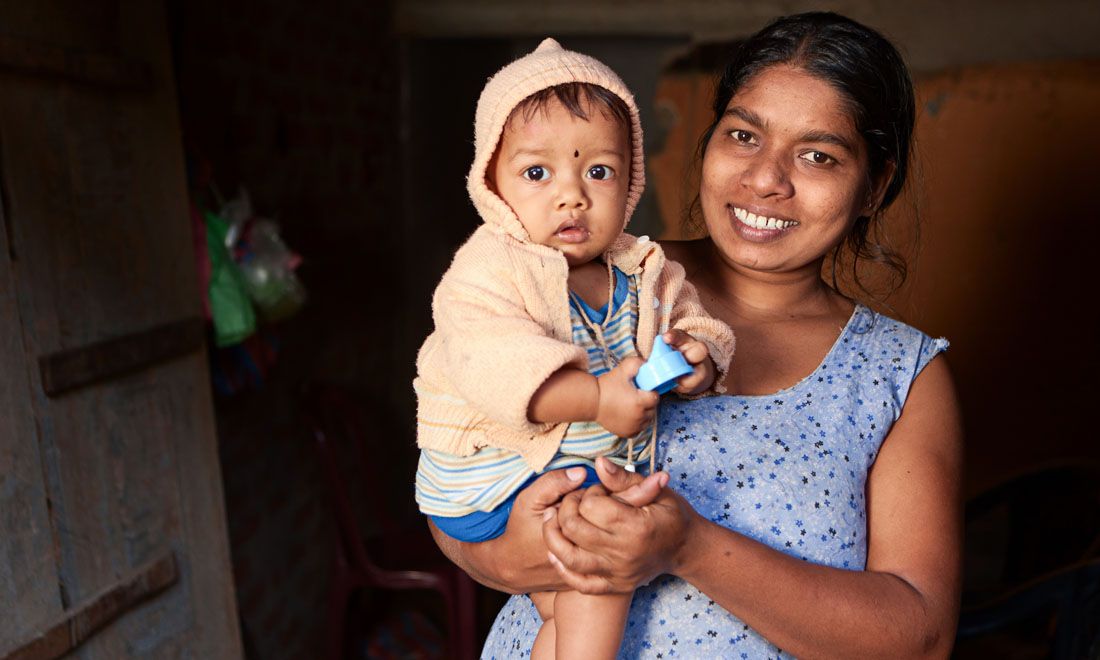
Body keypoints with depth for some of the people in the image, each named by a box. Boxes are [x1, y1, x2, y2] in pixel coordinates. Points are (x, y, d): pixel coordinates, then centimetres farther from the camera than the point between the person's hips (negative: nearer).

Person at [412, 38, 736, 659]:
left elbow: (692, 323, 9)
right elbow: (492, 365, -30)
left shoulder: (645, 270, 5)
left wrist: (696, 357, -15)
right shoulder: (489, 271, -16)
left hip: (600, 467, 6)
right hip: (496, 475, -6)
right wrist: (595, 398, -36)